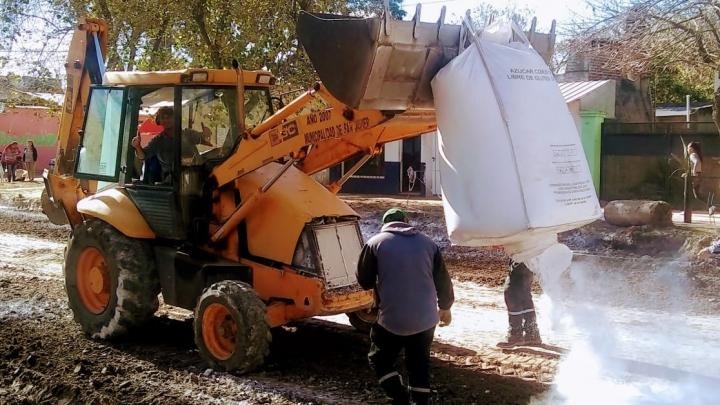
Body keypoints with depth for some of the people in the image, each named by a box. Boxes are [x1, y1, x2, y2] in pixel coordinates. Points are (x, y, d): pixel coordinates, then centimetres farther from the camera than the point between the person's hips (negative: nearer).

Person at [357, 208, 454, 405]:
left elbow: (364, 281, 5)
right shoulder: (428, 243, 8)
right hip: (425, 318, 3)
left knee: (379, 359, 15)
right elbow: (443, 280, 12)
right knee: (419, 363, 19)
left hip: (392, 319, -3)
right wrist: (445, 308, 27)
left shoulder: (376, 243, -1)